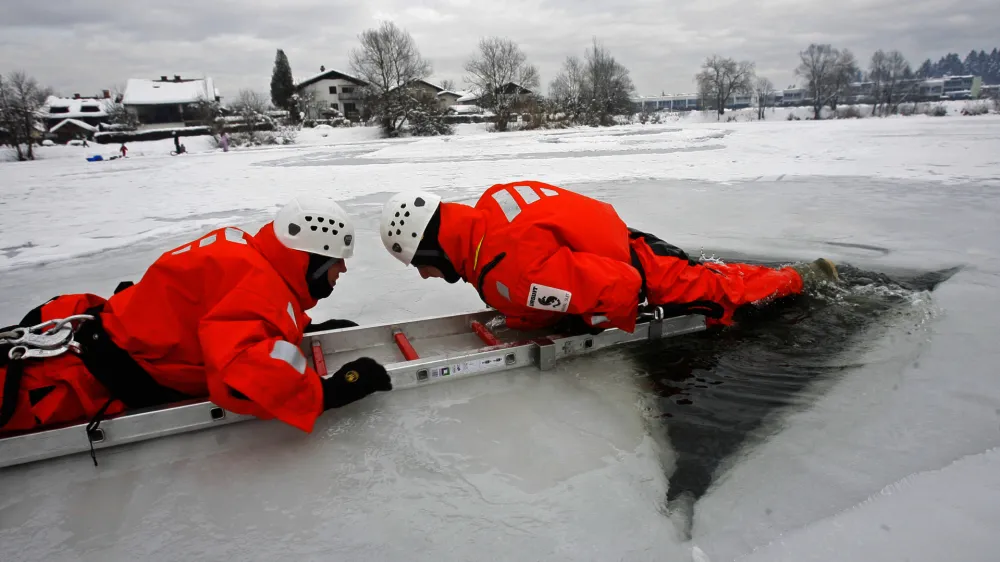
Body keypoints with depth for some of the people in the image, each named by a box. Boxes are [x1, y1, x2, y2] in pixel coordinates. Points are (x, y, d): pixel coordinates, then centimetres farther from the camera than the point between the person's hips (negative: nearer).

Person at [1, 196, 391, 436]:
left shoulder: (253, 258, 1)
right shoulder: (259, 285, -28)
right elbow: (244, 376, -39)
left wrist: (307, 329, 11)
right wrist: (328, 392, -31)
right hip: (99, 373, -9)